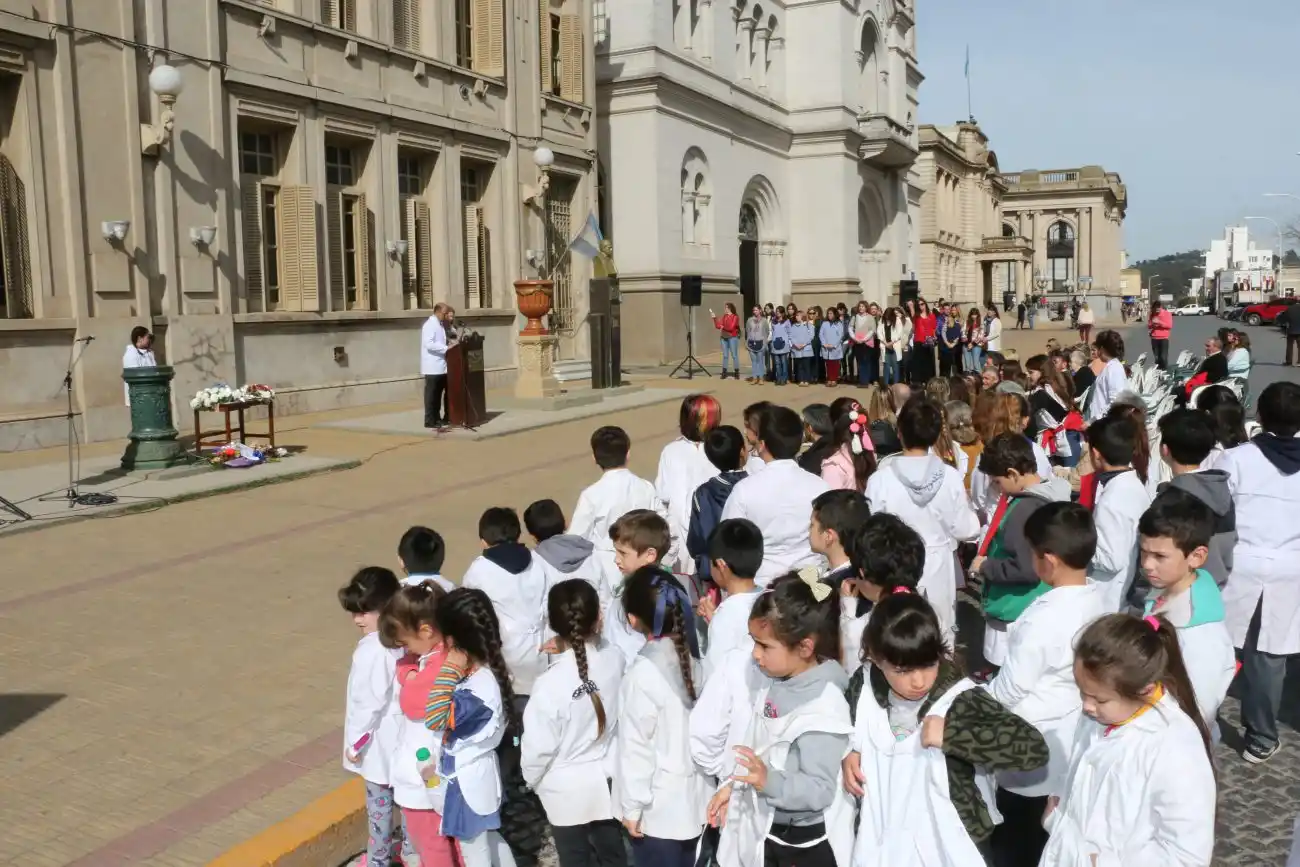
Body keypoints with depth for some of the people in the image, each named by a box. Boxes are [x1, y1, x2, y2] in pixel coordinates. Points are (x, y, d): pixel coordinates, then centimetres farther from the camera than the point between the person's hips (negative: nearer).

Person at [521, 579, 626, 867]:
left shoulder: (550, 683, -28)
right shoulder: (614, 659, -17)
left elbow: (538, 745, -18)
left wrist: (532, 778, 3)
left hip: (567, 789, -3)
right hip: (608, 780, 4)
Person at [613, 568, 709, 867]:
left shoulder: (643, 674, -24)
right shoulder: (694, 655, -7)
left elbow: (636, 747, -19)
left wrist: (631, 806, -8)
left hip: (660, 807, -6)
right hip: (695, 796, 6)